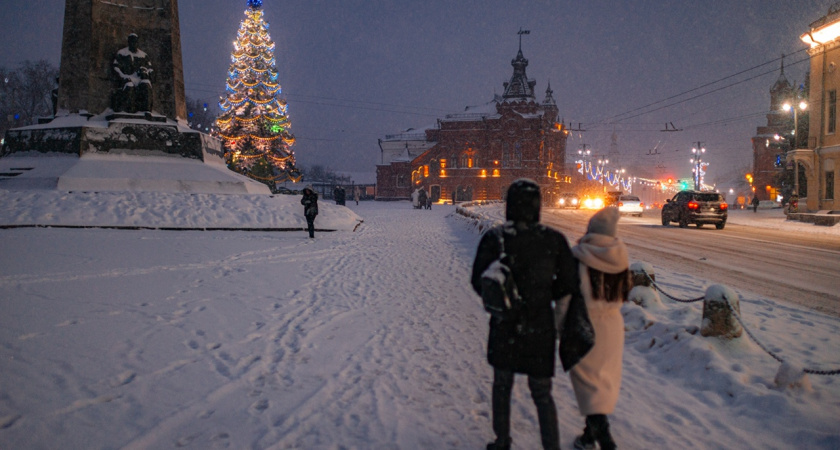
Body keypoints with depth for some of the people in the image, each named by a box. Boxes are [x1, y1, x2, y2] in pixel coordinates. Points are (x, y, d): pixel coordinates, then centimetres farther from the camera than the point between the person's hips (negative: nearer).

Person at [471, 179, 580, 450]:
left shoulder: (493, 238, -12)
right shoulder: (553, 239, -10)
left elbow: (478, 282, -6)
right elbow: (568, 283, -3)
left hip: (504, 325, 0)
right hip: (540, 327, 0)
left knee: (501, 386, 20)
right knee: (542, 393, 12)